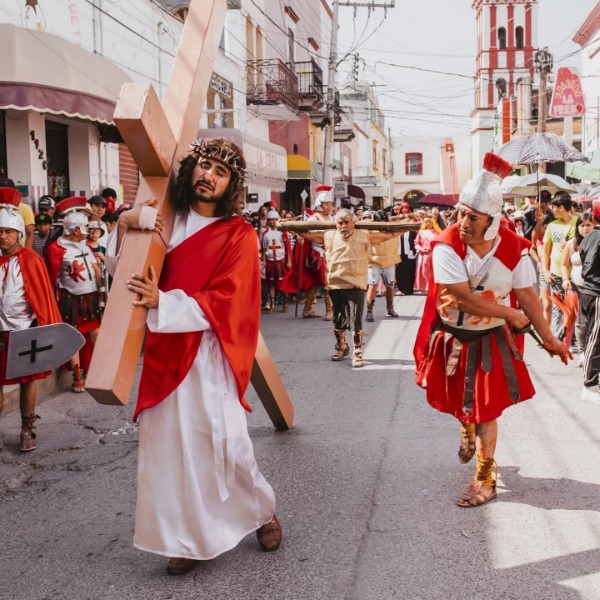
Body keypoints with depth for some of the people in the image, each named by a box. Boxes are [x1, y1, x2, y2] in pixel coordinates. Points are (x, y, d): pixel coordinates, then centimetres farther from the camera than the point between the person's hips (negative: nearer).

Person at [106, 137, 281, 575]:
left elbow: (222, 302, -13)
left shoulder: (239, 235, -4)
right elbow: (121, 268, 11)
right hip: (163, 354, 4)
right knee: (168, 444, 5)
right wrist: (124, 225, -8)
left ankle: (264, 511, 26)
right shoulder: (167, 221, 8)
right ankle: (192, 538, 19)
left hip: (208, 356, -4)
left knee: (224, 442, -3)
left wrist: (163, 301, -24)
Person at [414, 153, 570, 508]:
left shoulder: (514, 248, -15)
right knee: (456, 400, 20)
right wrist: (511, 314, -18)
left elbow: (527, 296, -4)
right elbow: (465, 299, -24)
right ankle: (467, 430, 56)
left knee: (485, 411, 3)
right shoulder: (447, 245, -21)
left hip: (491, 341, -1)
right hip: (451, 337, 1)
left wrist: (548, 338, -2)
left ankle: (486, 480, 21)